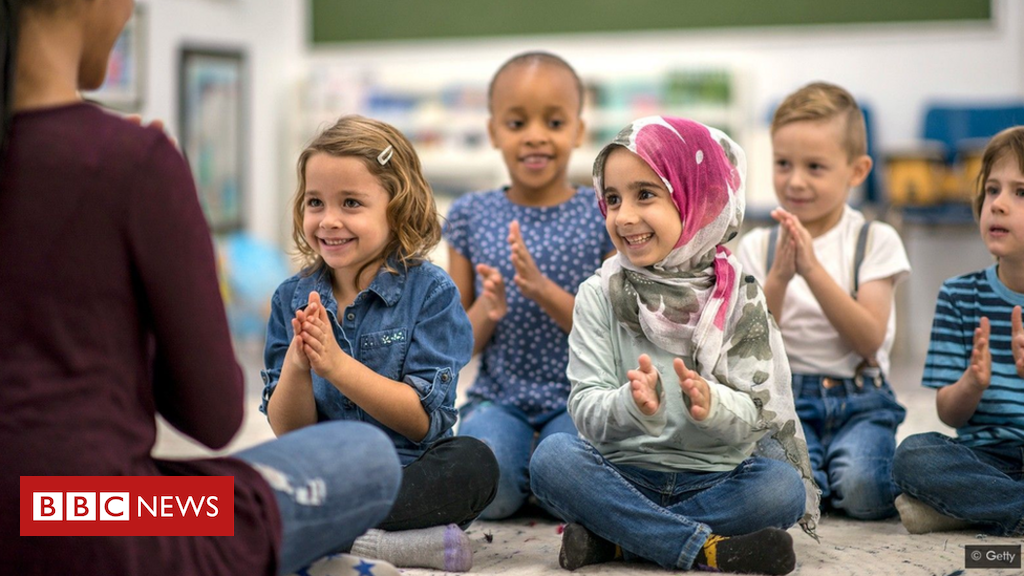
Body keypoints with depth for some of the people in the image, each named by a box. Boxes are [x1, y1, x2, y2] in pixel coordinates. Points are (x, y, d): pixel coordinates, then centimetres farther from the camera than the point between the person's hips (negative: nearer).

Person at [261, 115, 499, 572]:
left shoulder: (430, 292, -3)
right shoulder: (292, 298, 7)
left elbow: (421, 420, -11)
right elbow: (288, 431, 4)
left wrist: (336, 364, -21)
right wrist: (296, 366, -17)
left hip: (412, 479, -2)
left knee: (473, 461, -32)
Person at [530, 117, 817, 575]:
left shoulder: (739, 297, 0)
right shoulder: (600, 296, 0)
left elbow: (756, 415, -8)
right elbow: (586, 411, -9)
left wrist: (711, 404, -31)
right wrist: (634, 404, -32)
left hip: (716, 477, 0)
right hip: (625, 474, 0)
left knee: (784, 487, -28)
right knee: (552, 457, -27)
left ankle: (610, 539, -21)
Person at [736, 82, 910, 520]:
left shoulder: (876, 241, 3)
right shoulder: (758, 247, 7)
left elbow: (869, 340, -9)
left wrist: (814, 270, -18)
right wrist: (778, 278, -16)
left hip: (859, 399, 0)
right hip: (785, 397, 0)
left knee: (862, 488, -29)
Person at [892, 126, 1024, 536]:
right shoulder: (960, 295, 5)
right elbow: (949, 414, 3)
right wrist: (973, 383, -20)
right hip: (984, 456, 1)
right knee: (912, 454, -28)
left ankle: (959, 511, -22)